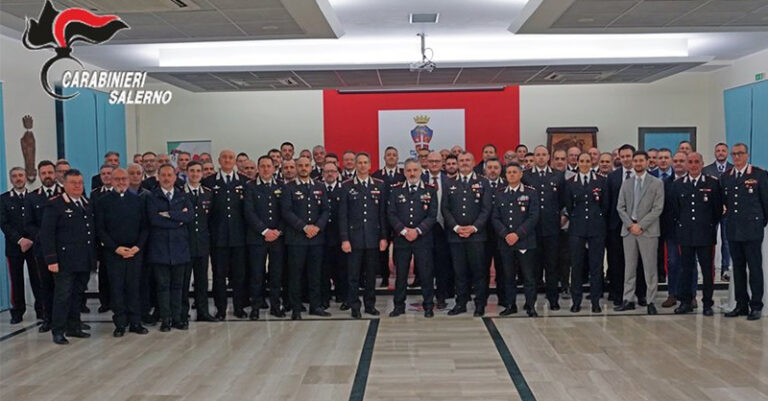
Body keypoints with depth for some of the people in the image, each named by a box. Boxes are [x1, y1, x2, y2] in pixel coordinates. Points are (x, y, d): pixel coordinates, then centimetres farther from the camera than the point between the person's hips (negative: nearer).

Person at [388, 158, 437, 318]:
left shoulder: (430, 190, 5)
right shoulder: (396, 190, 7)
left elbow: (432, 215, -1)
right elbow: (391, 214, 1)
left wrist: (418, 230, -12)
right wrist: (404, 230, -10)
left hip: (423, 238, -1)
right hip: (401, 238, 1)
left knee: (426, 273, 2)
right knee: (400, 273, 6)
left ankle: (428, 306, 14)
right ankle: (399, 305, 17)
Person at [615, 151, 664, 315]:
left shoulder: (657, 183, 2)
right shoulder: (626, 184, 13)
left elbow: (658, 208, -6)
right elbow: (620, 207, 8)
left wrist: (640, 225, -13)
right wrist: (630, 224, -6)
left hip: (648, 230, -3)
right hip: (628, 229, 3)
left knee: (650, 267, 0)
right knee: (629, 267, 6)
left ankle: (650, 301, 7)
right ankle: (628, 300, 11)